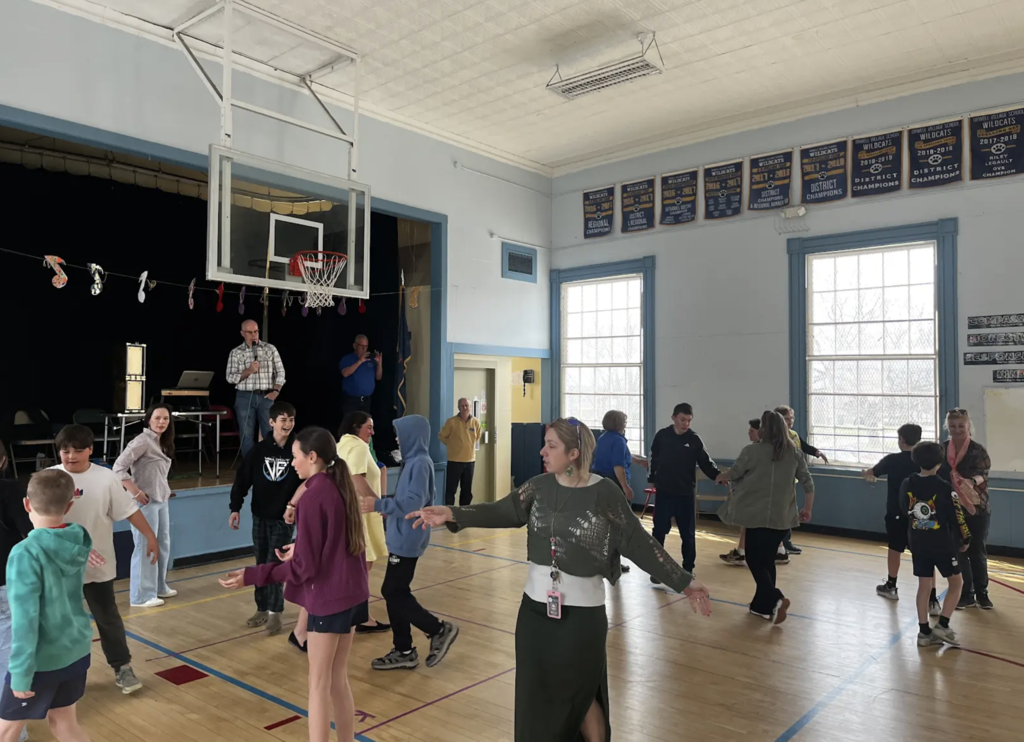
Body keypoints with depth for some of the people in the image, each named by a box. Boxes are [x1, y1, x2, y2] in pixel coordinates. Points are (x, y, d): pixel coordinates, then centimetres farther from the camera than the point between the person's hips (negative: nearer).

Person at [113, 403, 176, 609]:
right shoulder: (142, 440, -14)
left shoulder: (162, 442, 12)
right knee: (145, 547, -3)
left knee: (163, 544, 18)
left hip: (161, 500, 9)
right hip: (145, 502, -9)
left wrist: (166, 491, 6)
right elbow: (119, 467, -20)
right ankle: (141, 596, 6)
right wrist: (135, 492, -23)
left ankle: (159, 587, 32)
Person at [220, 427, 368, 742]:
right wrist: (299, 550, 25)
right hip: (352, 594, 8)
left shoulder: (314, 495, -19)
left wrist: (250, 575, -14)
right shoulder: (341, 487, 5)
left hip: (328, 598, -8)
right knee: (338, 679, 18)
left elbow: (304, 566, -18)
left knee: (319, 685, 6)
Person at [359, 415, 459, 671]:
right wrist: (387, 506, 12)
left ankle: (439, 630, 9)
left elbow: (414, 502, -24)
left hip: (407, 541, -10)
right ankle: (404, 651, 21)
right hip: (402, 539, 10)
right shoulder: (412, 462, 11)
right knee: (396, 593, 13)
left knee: (393, 594, -4)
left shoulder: (420, 463, -18)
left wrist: (379, 505, -24)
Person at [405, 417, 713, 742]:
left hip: (581, 612, -4)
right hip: (535, 606, 4)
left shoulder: (604, 493, -13)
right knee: (535, 695, 15)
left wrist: (684, 583, -9)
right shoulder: (540, 486, -1)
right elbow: (501, 511, -11)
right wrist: (453, 514, -24)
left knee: (579, 695, 12)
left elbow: (639, 543, -9)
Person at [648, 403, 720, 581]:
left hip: (686, 494, 1)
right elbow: (654, 458, 5)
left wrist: (717, 475, -25)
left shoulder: (694, 440, -3)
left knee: (688, 534, 8)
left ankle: (688, 570, 22)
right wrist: (653, 477, -5)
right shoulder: (662, 436, -2)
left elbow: (705, 462, -8)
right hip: (664, 492, 0)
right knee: (659, 531, 4)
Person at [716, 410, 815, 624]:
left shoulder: (752, 451, -9)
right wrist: (807, 509, 18)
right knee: (767, 560, 15)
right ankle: (762, 605, 21)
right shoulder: (795, 454, 4)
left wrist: (721, 477, 26)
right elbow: (808, 483, 7)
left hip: (757, 515, -4)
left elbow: (733, 474, 5)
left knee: (754, 560, 6)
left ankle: (776, 599, -11)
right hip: (782, 517, 5)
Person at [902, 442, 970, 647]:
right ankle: (942, 626, 5)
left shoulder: (907, 484, -4)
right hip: (942, 543, -4)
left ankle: (925, 632, 13)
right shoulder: (943, 488, -17)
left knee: (924, 586, 10)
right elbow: (957, 517, -9)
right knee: (956, 582, 12)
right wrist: (965, 539, 7)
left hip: (918, 543, 4)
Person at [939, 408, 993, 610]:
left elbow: (982, 474, -20)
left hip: (977, 509, -2)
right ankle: (966, 595, 21)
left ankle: (982, 593, 26)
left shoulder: (978, 450, -8)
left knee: (978, 552, 9)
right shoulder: (942, 450, 0)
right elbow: (937, 477, 3)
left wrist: (971, 481, -41)